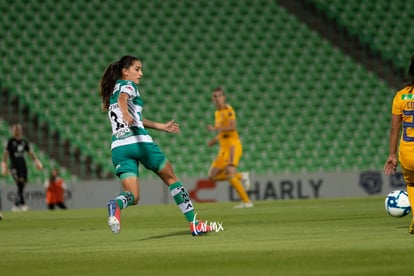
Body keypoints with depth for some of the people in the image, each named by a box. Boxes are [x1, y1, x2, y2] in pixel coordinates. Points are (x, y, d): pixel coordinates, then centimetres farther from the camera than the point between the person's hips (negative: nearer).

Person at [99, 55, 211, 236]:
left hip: (118, 147, 6)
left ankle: (116, 204, -41)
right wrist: (125, 113, -45)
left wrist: (162, 126, 46)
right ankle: (194, 224, 15)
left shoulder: (111, 92, 26)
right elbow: (122, 98, -23)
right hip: (140, 142, -6)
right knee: (172, 179, 13)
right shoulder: (127, 85, 3)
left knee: (133, 196, -4)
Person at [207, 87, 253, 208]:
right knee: (212, 176, 2)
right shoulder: (217, 113, 17)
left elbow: (233, 127, -24)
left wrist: (215, 129, -27)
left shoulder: (228, 110, -8)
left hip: (233, 145, -9)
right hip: (224, 148, 9)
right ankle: (241, 176, 14)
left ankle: (247, 201, -19)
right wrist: (214, 140, 15)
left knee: (229, 174, -24)